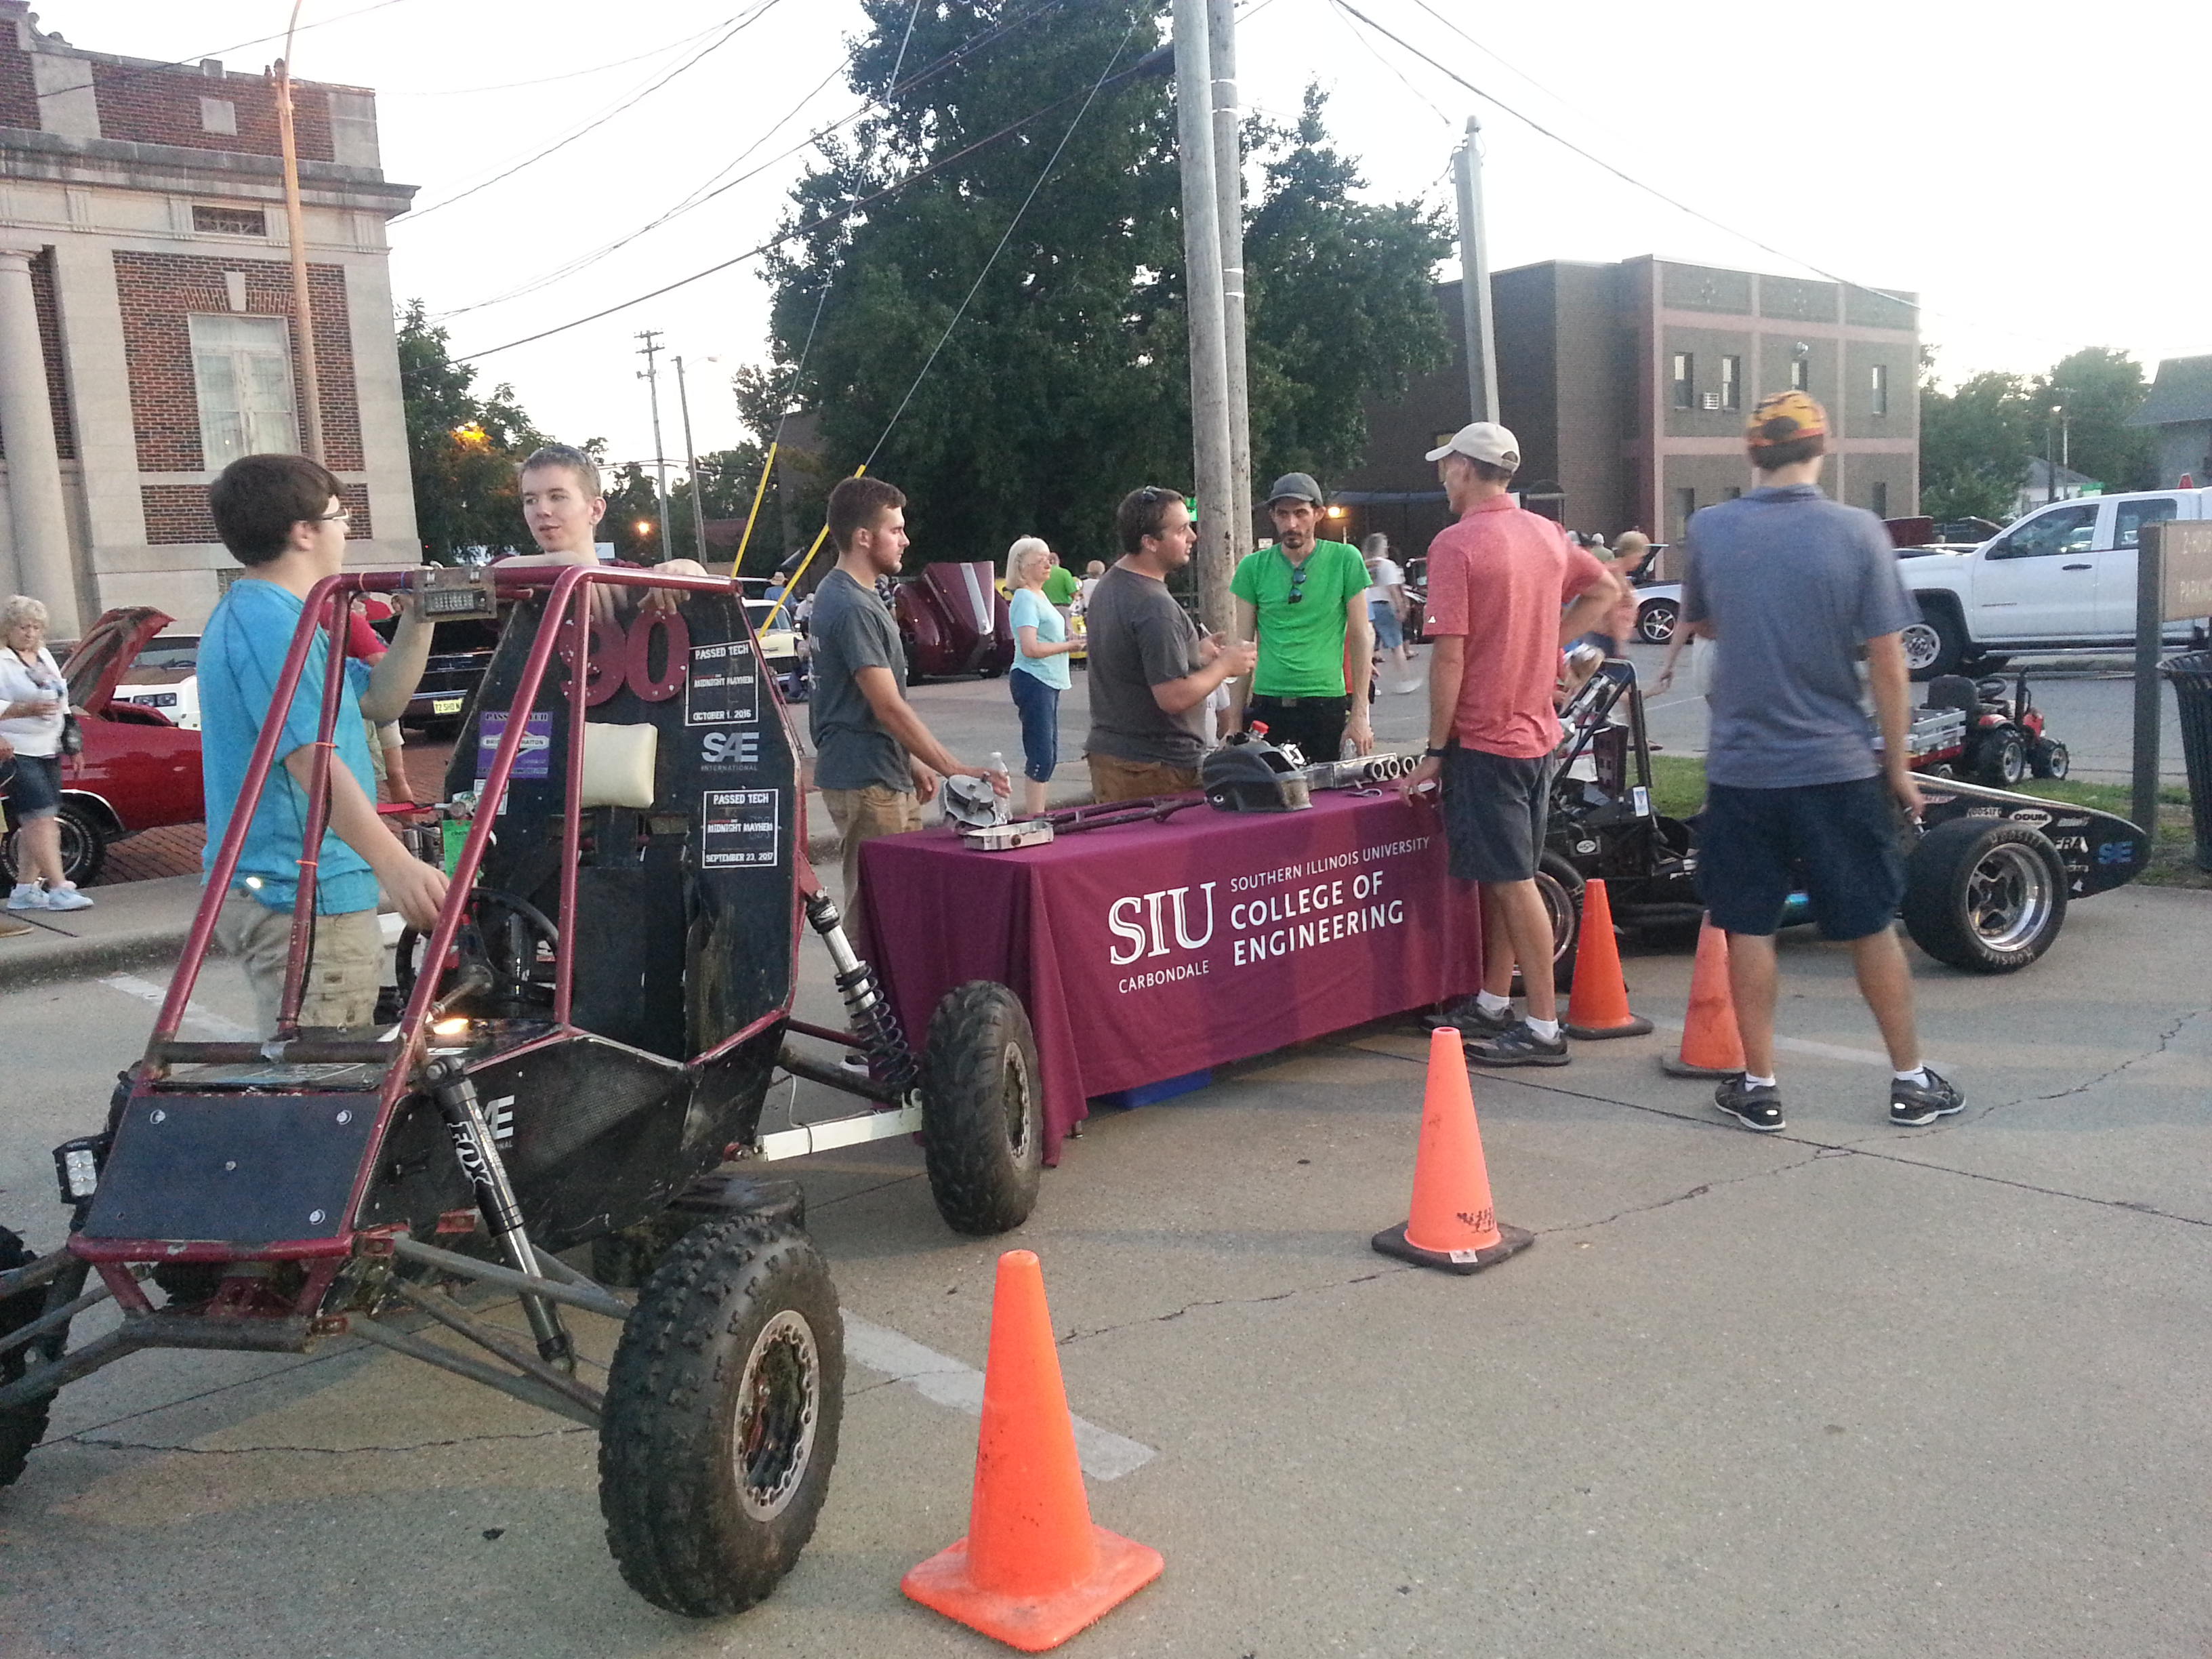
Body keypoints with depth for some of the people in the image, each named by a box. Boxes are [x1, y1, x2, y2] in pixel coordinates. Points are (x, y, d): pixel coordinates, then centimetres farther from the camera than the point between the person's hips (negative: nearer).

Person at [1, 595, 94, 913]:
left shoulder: (45, 656, 16)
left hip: (48, 751, 8)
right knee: (41, 817, -13)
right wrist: (27, 710, -25)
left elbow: (62, 697, 24)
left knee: (34, 823, 9)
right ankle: (59, 887, -15)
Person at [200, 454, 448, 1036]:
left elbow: (380, 700, 21)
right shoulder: (274, 623, -16)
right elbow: (311, 758, -29)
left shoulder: (249, 614, 18)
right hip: (307, 899, -11)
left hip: (263, 888, 11)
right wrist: (395, 863, -39)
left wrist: (416, 624, 7)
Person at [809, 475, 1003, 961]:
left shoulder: (848, 595, 15)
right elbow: (889, 709, -21)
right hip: (866, 783, -10)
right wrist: (955, 770, -21)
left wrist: (912, 764, 20)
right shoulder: (851, 607, -18)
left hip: (887, 777, 10)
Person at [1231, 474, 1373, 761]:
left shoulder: (1345, 560, 1)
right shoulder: (1254, 567, 4)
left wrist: (1360, 713, -1)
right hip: (1268, 704, 1)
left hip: (1327, 703, -1)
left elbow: (1361, 638, 4)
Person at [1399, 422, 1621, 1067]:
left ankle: (1544, 1029, 2)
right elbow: (1604, 590, 21)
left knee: (1513, 882, -3)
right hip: (1538, 732, 8)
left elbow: (1450, 656, -19)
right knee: (1510, 876, 16)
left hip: (1484, 740, -8)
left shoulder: (1456, 543, -16)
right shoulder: (1547, 534, 8)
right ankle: (1492, 1005, 26)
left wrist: (1437, 749, -12)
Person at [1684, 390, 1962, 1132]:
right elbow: (1886, 661, -8)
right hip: (1838, 766, -1)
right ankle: (1911, 1081, 22)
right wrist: (1898, 763, 2)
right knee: (1872, 926, 12)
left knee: (1748, 929, 10)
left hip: (1741, 766, 1)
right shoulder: (1858, 530, -9)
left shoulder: (1708, 530, -3)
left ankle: (1759, 1086, 15)